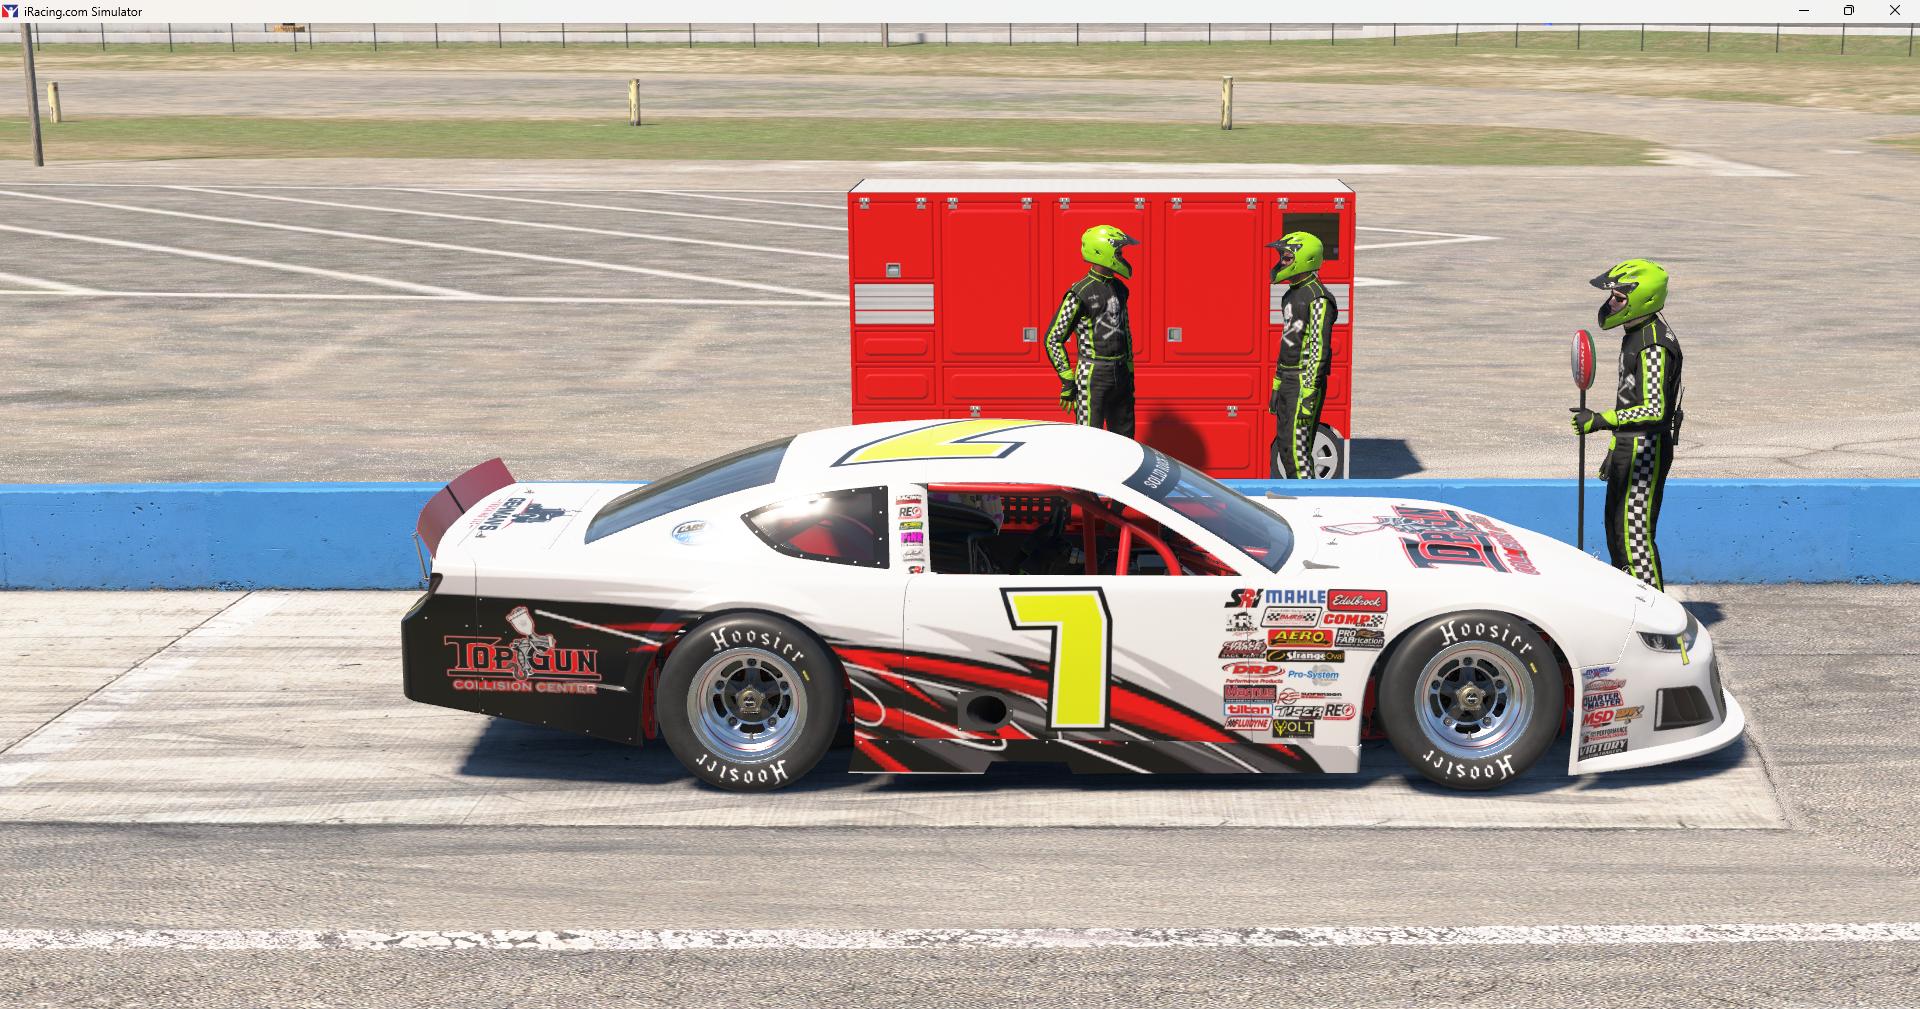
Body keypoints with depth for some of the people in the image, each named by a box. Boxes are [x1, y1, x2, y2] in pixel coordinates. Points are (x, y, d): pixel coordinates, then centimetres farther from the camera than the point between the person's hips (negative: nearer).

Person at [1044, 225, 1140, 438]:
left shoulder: (1119, 289, 11)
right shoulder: (1080, 294, -11)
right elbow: (1053, 339, -10)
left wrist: (1129, 372, 19)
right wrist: (1068, 381, -11)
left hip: (1120, 374, 7)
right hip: (1092, 377, -7)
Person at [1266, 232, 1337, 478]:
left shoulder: (1318, 299, -15)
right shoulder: (1292, 295, 16)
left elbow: (1319, 350, -20)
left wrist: (1307, 395, -23)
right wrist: (1276, 388, 21)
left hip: (1305, 382, -10)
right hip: (1287, 381, 10)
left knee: (1296, 448, -11)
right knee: (1281, 446, 12)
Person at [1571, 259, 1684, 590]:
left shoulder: (1654, 345, -21)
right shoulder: (1636, 332, 12)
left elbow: (1655, 410, -29)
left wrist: (1600, 420, -31)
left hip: (1647, 451, -11)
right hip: (1629, 447, 11)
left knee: (1635, 536, -9)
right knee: (1616, 531, 17)